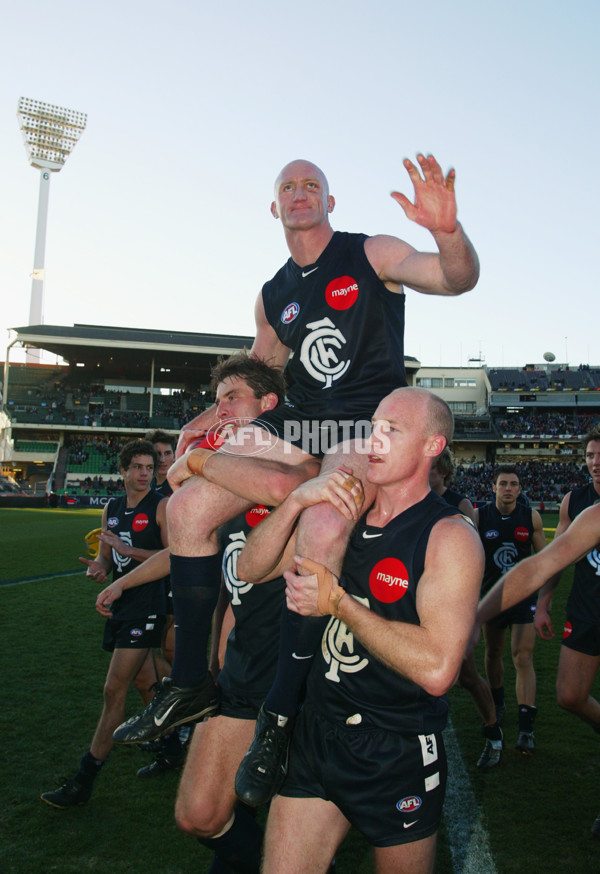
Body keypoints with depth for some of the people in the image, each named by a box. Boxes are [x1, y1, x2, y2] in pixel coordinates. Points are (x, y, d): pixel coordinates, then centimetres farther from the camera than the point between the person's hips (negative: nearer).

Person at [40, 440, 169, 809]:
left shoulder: (161, 506, -7)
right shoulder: (111, 508, 13)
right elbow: (107, 555, 18)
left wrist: (129, 550, -20)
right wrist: (98, 567, -5)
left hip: (146, 606, -7)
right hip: (121, 603, 7)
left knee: (114, 690, -7)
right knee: (145, 683, 17)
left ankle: (84, 781, 1)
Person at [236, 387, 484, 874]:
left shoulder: (451, 536, -16)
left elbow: (436, 669, -26)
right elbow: (251, 568, 0)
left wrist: (338, 603, -22)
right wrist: (298, 500, -15)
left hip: (398, 757, -4)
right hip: (318, 733, 4)